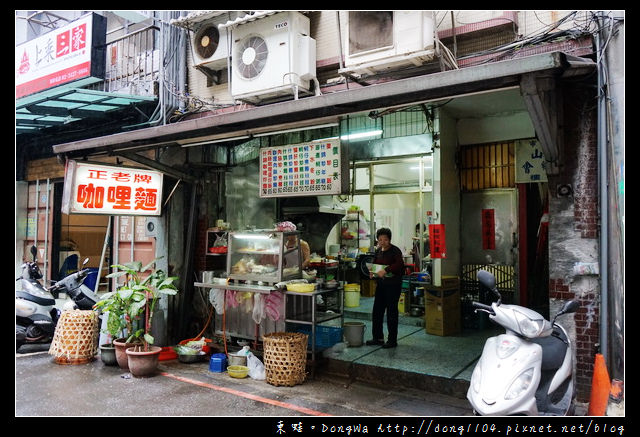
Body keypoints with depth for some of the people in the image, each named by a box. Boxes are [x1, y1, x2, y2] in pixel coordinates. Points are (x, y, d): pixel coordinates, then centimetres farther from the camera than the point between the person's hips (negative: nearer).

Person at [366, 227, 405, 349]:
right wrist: (372, 271, 1)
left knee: (391, 312, 0)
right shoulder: (378, 251, 11)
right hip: (380, 284, 7)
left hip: (393, 285, -7)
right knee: (377, 311, 10)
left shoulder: (395, 250, -10)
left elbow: (400, 264, -25)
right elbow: (374, 263, 22)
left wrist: (385, 270, -34)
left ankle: (392, 340, 11)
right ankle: (378, 338, 22)